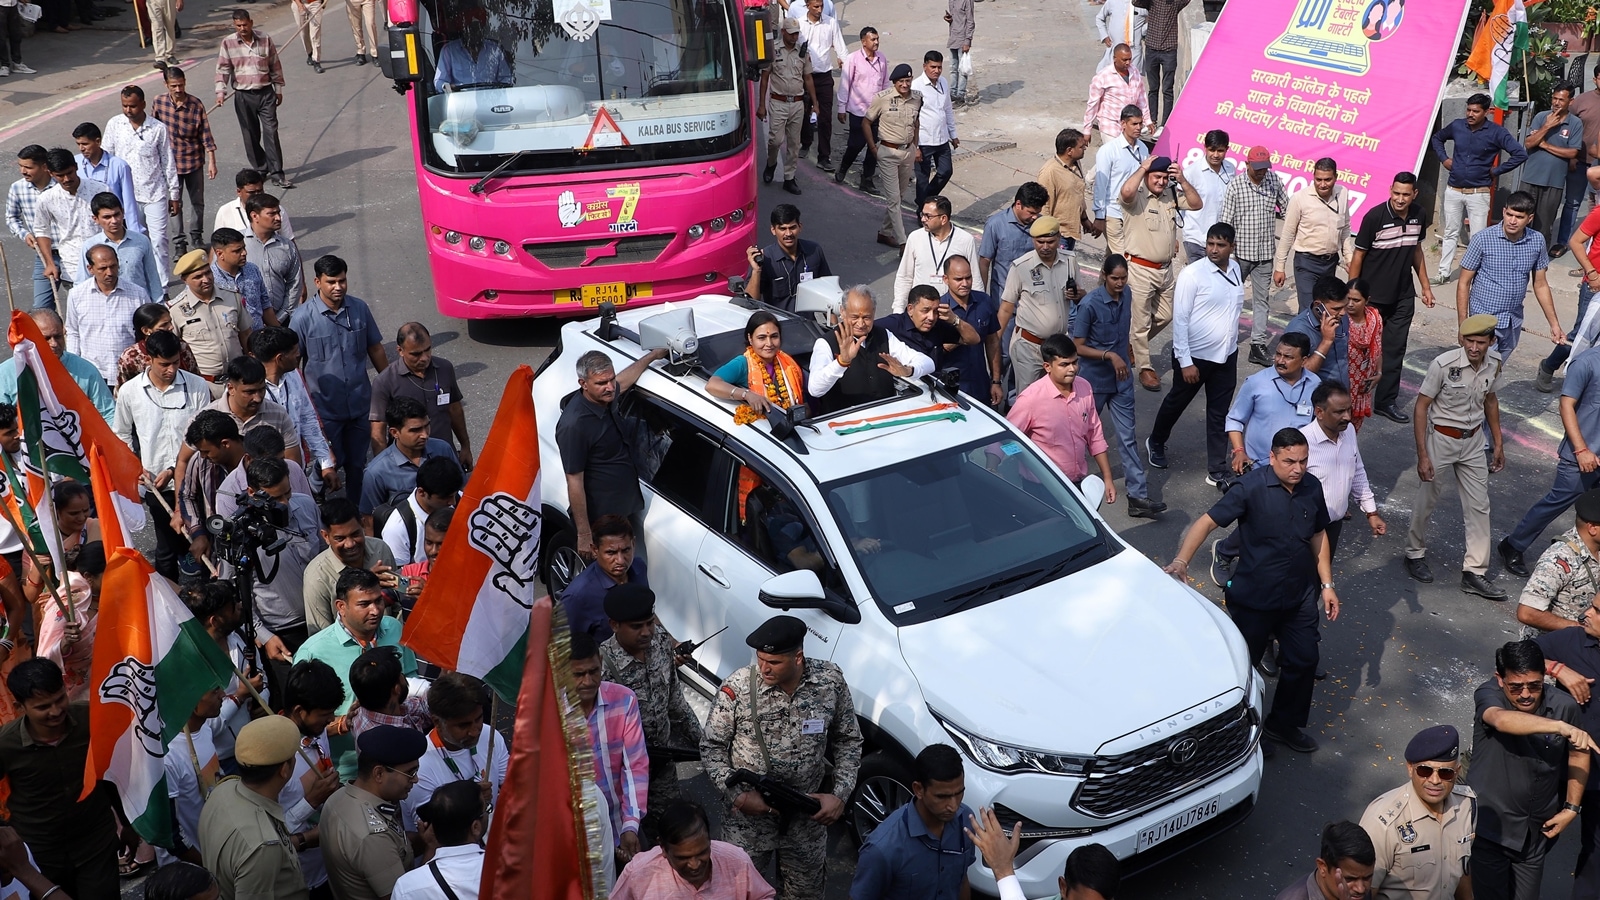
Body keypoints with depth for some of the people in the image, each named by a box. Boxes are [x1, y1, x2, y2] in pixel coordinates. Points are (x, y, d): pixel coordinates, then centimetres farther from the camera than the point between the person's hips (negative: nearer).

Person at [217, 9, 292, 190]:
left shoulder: (265, 40, 0)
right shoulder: (228, 43, -2)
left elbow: (275, 66, 8)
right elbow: (223, 69, -3)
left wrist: (278, 89, 11)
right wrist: (221, 91, -15)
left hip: (266, 93, 0)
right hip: (243, 95, 1)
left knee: (271, 132, -6)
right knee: (251, 134, 8)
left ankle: (276, 172, -7)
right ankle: (260, 168, 21)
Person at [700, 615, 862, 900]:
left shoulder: (831, 681, -12)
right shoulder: (737, 688, -19)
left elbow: (848, 740, 1)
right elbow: (711, 748, -8)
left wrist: (840, 795, -9)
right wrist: (737, 794, -20)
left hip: (808, 815, 2)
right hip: (750, 816, -2)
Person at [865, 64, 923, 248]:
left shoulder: (917, 98, 0)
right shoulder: (882, 98, -13)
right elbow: (866, 122, -4)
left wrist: (916, 147, 13)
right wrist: (873, 148, -7)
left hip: (908, 152, 5)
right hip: (888, 152, -5)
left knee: (899, 196, 14)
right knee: (893, 199, -5)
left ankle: (885, 232, 30)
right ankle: (902, 242, -3)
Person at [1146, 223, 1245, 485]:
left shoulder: (1235, 270, 1)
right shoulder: (1192, 274, -17)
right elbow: (1180, 320, -17)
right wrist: (1185, 362, -18)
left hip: (1226, 355, 5)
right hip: (1195, 355, -5)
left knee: (1219, 413, 11)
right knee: (1176, 402, 16)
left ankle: (1217, 469, 20)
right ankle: (1156, 443, 42)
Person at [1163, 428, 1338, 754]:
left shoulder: (1312, 487, -3)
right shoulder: (1252, 486, -21)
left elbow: (1318, 535, 11)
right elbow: (1207, 522, -26)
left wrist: (1327, 584, 9)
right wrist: (1180, 562, -39)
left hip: (1298, 596, 5)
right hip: (1253, 599, -5)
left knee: (1303, 660, 15)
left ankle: (1285, 724, 38)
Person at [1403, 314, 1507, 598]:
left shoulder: (1494, 364, -8)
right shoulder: (1443, 364, -24)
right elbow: (1421, 407, -17)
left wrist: (1498, 443, 14)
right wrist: (1422, 455, -18)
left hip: (1472, 441, 5)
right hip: (1441, 438, -5)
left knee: (1479, 505, 6)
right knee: (1427, 500, 9)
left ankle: (1475, 572, 13)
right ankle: (1415, 553, 33)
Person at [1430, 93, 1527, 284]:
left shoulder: (1496, 132, -11)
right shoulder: (1457, 125, 0)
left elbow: (1521, 154, -14)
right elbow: (1436, 138, 20)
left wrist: (1496, 171, -11)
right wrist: (1443, 158, 7)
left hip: (1478, 193, -4)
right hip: (1453, 190, 4)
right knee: (1450, 233, 12)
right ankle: (1444, 273, 20)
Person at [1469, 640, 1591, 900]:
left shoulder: (1564, 706, -10)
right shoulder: (1489, 695, -19)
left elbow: (1578, 754, 9)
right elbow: (1502, 720, -43)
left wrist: (1571, 808, 4)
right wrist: (1561, 727, -55)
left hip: (1536, 831, 4)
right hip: (1488, 827, -4)